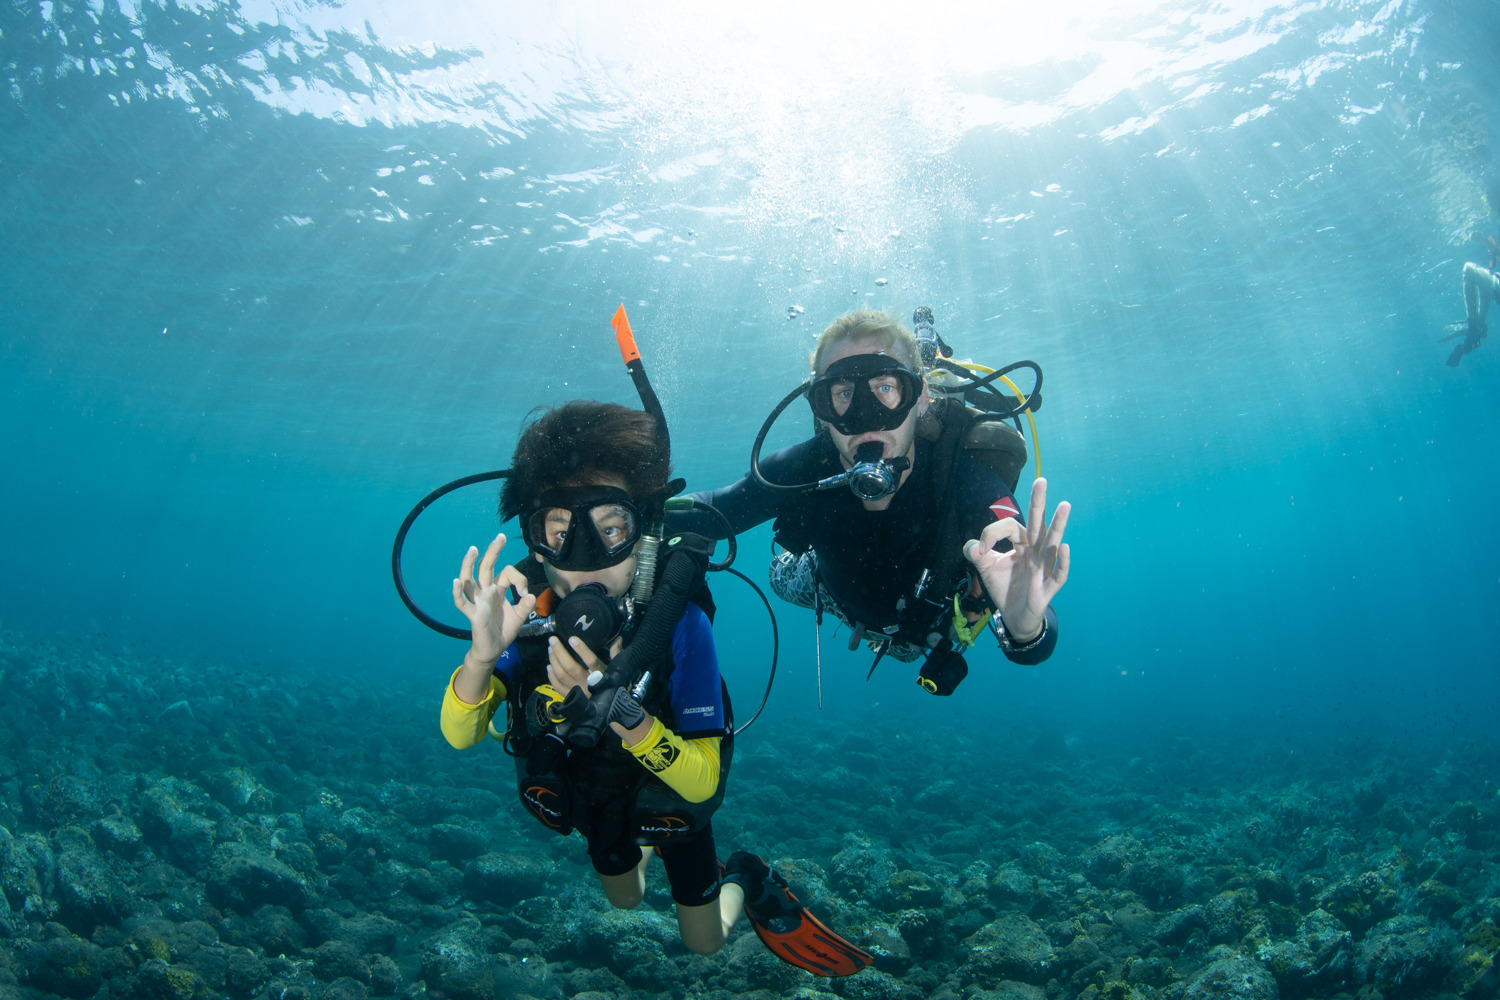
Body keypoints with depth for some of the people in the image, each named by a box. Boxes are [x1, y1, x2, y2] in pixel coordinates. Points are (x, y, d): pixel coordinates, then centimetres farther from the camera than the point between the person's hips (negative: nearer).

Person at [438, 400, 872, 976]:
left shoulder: (678, 624, -39)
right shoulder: (528, 610, -31)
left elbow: (704, 783, -36)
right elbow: (459, 736, -29)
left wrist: (624, 713, -54)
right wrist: (483, 653, -49)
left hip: (675, 789, -3)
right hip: (591, 791, 3)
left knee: (704, 942, 14)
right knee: (624, 901, 32)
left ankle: (748, 881, 41)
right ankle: (649, 843, 61)